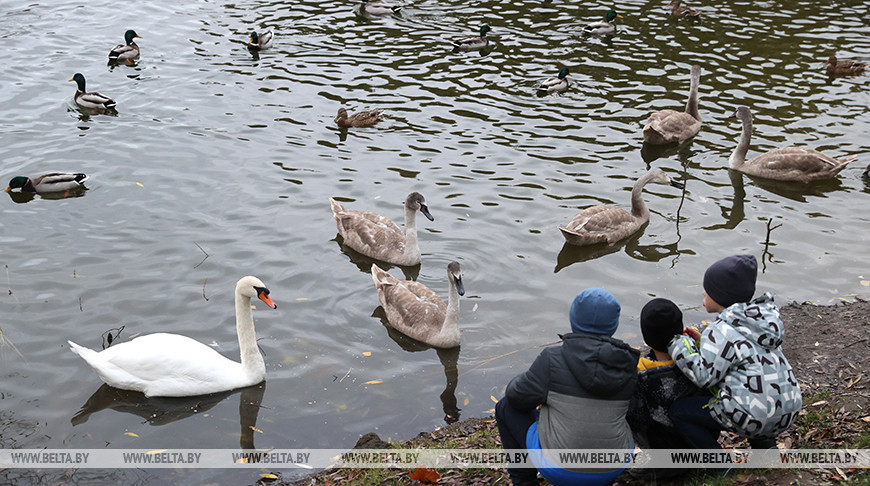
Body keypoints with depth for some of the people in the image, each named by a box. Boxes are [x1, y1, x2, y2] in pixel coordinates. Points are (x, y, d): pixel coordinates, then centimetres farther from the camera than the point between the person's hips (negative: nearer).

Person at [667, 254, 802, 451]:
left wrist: (678, 344, -7)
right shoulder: (757, 319, 13)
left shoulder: (721, 331, -13)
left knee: (678, 410, 3)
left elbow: (704, 375, -16)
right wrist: (702, 342, 13)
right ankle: (763, 442, 25)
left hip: (754, 417, -9)